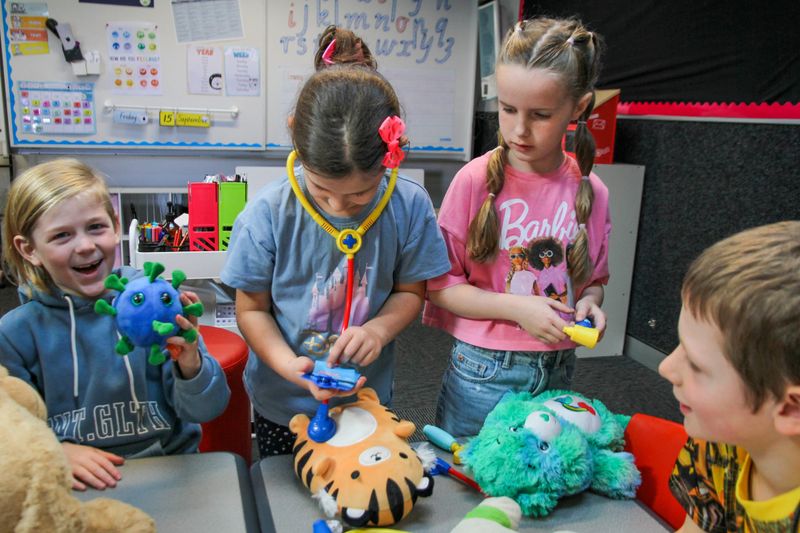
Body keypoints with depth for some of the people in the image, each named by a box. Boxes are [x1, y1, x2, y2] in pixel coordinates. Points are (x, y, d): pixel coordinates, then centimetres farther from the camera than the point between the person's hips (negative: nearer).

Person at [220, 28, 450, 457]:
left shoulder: (409, 206, -17)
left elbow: (410, 291, -3)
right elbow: (252, 309, -10)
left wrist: (378, 328, -23)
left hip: (368, 401, 1)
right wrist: (287, 363, -28)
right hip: (282, 407, 0)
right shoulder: (268, 214, -21)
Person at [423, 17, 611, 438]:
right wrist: (516, 308, -18)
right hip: (483, 371, -3)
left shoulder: (591, 192, -2)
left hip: (557, 371, 3)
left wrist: (589, 302, -8)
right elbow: (439, 285, -10)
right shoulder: (476, 179, -13)